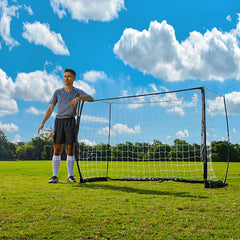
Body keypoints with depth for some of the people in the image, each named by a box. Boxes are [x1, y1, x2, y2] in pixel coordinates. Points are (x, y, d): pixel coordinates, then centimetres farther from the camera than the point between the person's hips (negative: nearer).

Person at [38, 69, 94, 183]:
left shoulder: (77, 91, 7)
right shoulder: (58, 92, 11)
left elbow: (91, 99, -8)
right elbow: (50, 109, 11)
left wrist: (78, 98, -25)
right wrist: (42, 123, 3)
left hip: (70, 121, -1)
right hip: (59, 121, 1)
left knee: (70, 150, -2)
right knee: (57, 150, -1)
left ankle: (70, 176, 4)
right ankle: (55, 176, 5)